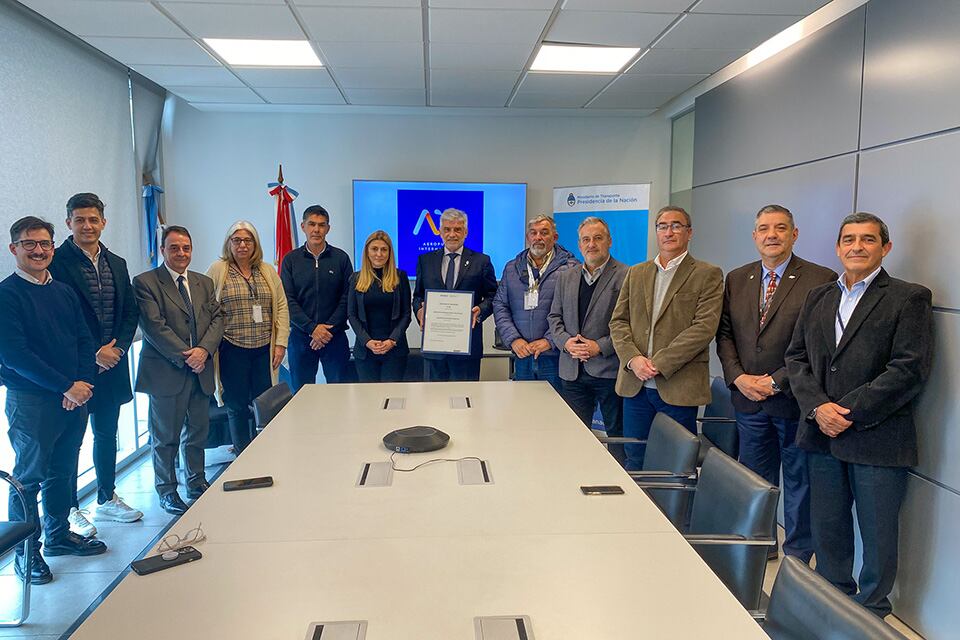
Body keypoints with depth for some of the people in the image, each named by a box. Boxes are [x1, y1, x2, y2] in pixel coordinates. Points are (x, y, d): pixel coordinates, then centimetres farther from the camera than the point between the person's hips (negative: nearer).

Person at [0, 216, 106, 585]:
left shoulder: (64, 292, 11)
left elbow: (85, 341, 9)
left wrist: (84, 383, -7)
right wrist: (66, 387, -16)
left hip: (75, 398, 6)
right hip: (30, 402, -6)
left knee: (62, 472, 17)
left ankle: (58, 535, 33)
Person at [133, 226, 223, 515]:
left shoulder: (204, 283, 13)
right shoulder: (145, 282, -5)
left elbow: (217, 318, 6)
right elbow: (154, 326, -13)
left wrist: (204, 349, -12)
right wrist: (184, 357, -16)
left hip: (200, 371, 5)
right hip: (166, 372, -5)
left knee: (198, 432, 15)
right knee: (165, 437, 7)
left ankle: (197, 483, 31)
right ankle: (167, 491, 22)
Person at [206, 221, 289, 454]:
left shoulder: (268, 271, 10)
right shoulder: (217, 270, 1)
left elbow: (281, 307, 9)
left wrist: (281, 343, 2)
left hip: (264, 350, 3)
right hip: (232, 350, -2)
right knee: (237, 407, 5)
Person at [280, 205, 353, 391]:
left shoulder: (341, 258, 4)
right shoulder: (291, 260, 5)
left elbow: (347, 298, -1)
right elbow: (288, 300, -2)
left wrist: (329, 329, -11)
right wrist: (312, 328, -12)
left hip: (335, 336, -1)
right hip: (300, 336, 1)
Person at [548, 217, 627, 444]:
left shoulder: (626, 277, -4)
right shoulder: (566, 277, 14)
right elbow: (554, 317, 14)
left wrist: (601, 346, -16)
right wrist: (566, 341, -4)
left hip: (610, 369, -4)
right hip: (572, 371, 5)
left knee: (618, 434, 6)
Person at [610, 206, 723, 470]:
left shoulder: (707, 275, 0)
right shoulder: (636, 273, 14)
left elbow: (704, 327, -11)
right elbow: (618, 322, 9)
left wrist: (659, 364, -16)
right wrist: (633, 359, -9)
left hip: (678, 388, -4)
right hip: (635, 385, 4)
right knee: (635, 462, 12)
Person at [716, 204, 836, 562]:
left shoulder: (821, 280, -9)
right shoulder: (735, 280, 7)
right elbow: (725, 334, 8)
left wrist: (776, 382, -16)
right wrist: (738, 378, -7)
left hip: (795, 400, -4)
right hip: (748, 398, 4)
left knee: (799, 482, 10)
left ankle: (798, 555, 26)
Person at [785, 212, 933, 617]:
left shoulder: (909, 299, -3)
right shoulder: (818, 298, 13)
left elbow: (910, 369, -13)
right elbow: (796, 357, 8)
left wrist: (851, 411, -16)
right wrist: (818, 406, -9)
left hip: (876, 439, -4)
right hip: (822, 434, 5)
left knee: (878, 536, 7)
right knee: (827, 530, 15)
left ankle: (871, 614, 26)